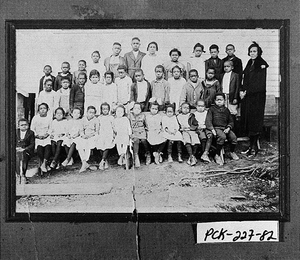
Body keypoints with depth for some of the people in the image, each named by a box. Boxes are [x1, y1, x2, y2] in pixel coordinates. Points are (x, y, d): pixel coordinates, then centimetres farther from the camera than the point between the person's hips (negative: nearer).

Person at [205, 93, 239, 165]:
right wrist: (212, 129, -17)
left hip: (225, 128, 4)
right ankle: (217, 155, -23)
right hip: (216, 128, -4)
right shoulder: (212, 109, 5)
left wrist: (228, 128, -1)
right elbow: (208, 121, -2)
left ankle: (232, 152, 8)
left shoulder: (226, 110, 18)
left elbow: (231, 121, 20)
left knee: (233, 137, -22)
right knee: (222, 136, -35)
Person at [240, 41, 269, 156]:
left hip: (257, 97, -7)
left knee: (255, 120, -4)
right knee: (247, 120, 7)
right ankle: (252, 145, 15)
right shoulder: (249, 64, 15)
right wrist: (242, 90, 0)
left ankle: (254, 147, 3)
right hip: (247, 97, 7)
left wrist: (246, 92, -13)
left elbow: (260, 84, -13)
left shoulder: (261, 65, -8)